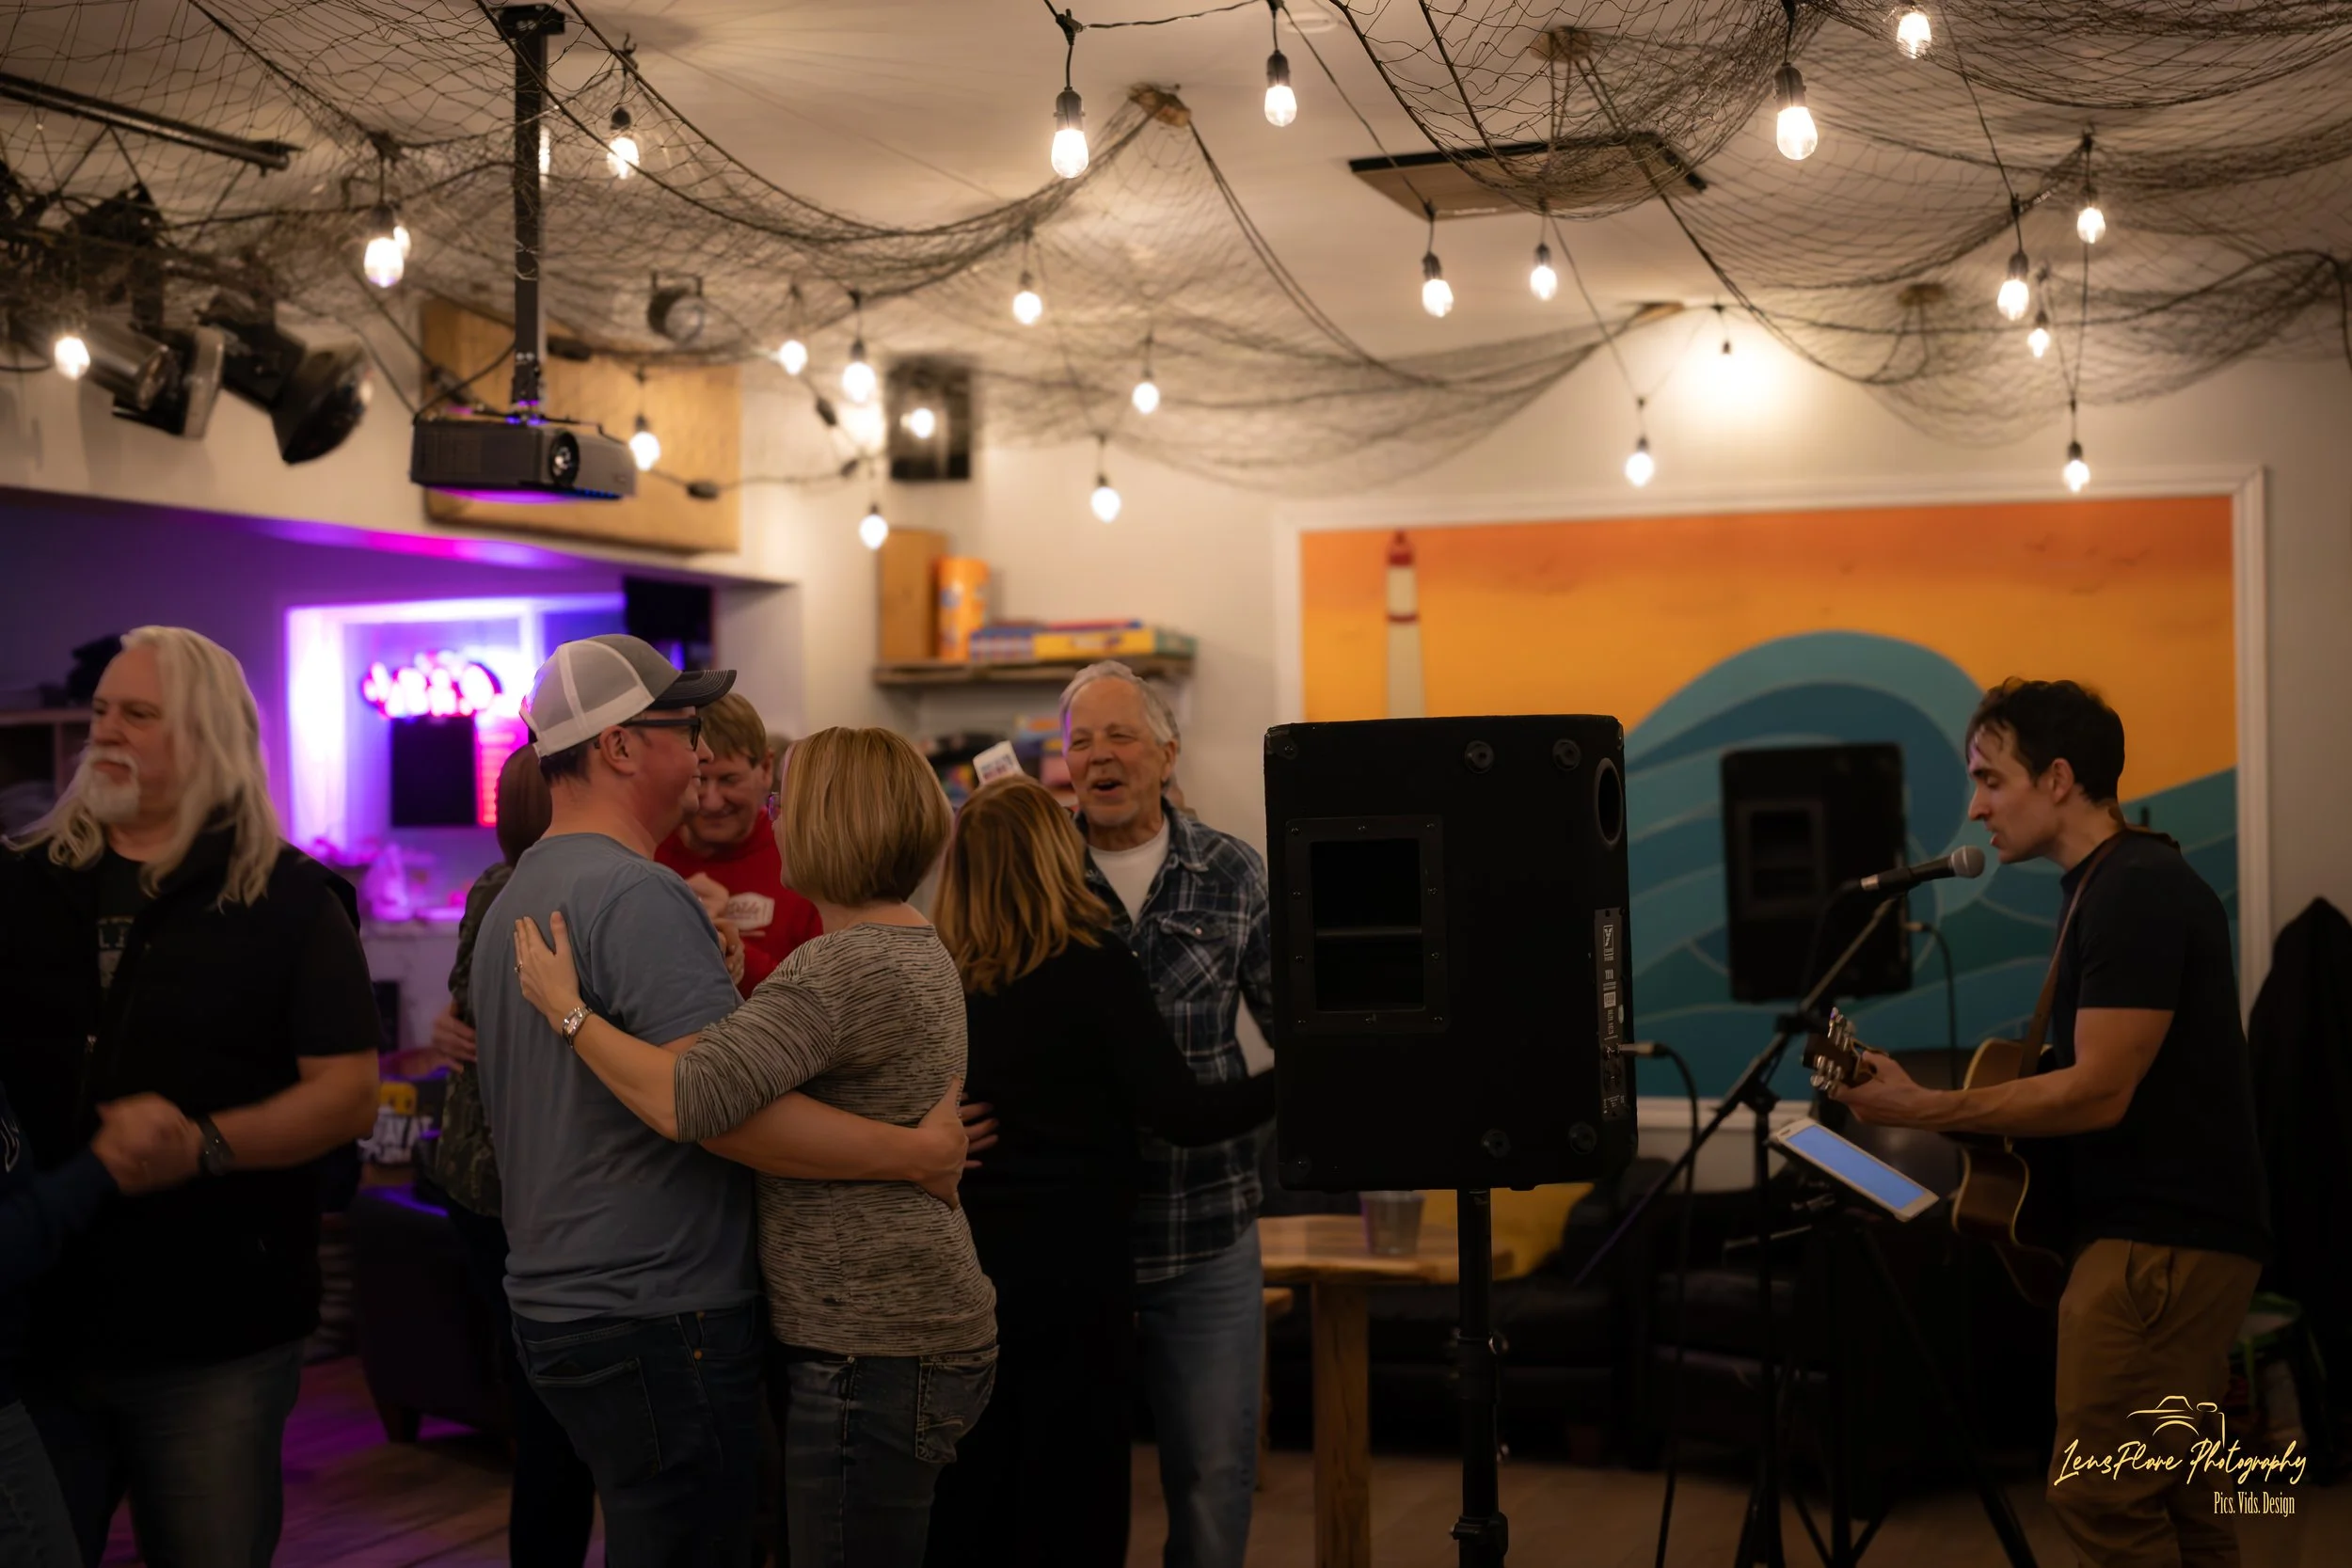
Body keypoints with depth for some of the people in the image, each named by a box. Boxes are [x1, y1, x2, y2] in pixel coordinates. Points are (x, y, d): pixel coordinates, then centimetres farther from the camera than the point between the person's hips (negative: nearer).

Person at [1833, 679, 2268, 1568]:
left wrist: (1920, 1110, -18)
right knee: (2178, 1495, 13)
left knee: (2100, 1496, -7)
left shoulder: (2136, 892, -18)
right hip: (2174, 1229, 10)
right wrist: (1942, 1111, 10)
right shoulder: (2116, 885, 15)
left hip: (2162, 1239, -10)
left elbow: (2100, 1091, -22)